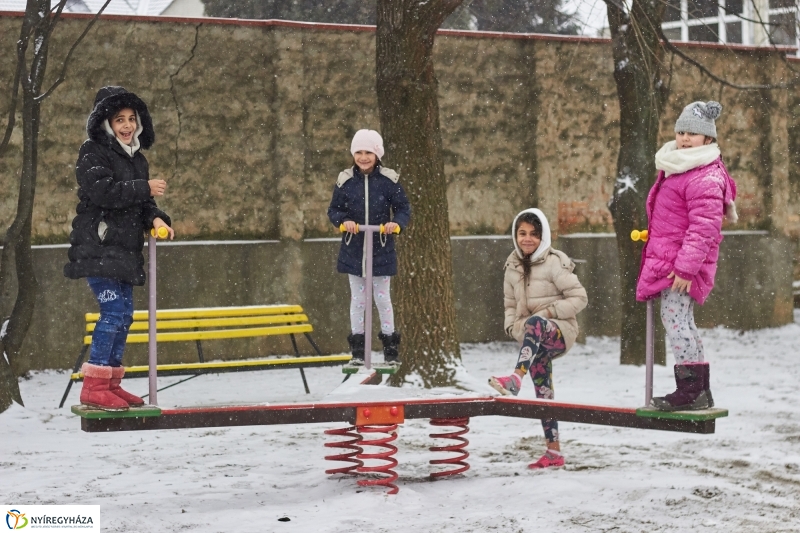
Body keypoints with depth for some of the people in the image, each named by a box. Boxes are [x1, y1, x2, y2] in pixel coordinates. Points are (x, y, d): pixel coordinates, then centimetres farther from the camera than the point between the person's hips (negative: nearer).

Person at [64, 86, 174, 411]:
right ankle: (93, 388, -14)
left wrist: (155, 218, -4)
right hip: (97, 247, -9)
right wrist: (144, 189, -16)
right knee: (113, 310, -16)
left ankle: (111, 383, 17)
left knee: (124, 315, 9)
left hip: (124, 250, 9)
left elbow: (140, 202, 17)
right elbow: (103, 190, -20)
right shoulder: (94, 152, -6)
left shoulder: (136, 157, 18)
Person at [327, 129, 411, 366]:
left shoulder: (389, 180, -7)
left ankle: (391, 348, 18)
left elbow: (404, 208, -2)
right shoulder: (345, 181, -3)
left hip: (381, 250, -1)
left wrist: (397, 223, -23)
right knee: (357, 298, 8)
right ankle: (357, 350, 16)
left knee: (382, 297, 6)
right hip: (353, 250, 2)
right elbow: (334, 209, 5)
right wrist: (343, 221, -16)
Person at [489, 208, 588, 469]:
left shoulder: (554, 263, -8)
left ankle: (515, 379, -60)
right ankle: (554, 452, 14)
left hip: (560, 331, -7)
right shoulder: (513, 266, 10)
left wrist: (550, 311, -17)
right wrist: (512, 326, 2)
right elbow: (510, 303, 20)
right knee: (543, 393, 7)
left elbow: (579, 298, -8)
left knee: (535, 323, -41)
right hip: (535, 340, 7)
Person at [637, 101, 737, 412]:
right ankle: (700, 392, 21)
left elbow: (704, 226, -23)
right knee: (680, 323, 14)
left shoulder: (706, 177, -17)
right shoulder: (675, 166, 15)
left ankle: (691, 390, -9)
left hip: (684, 261, -11)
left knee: (675, 319, -12)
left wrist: (686, 266, -25)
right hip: (666, 256, 11)